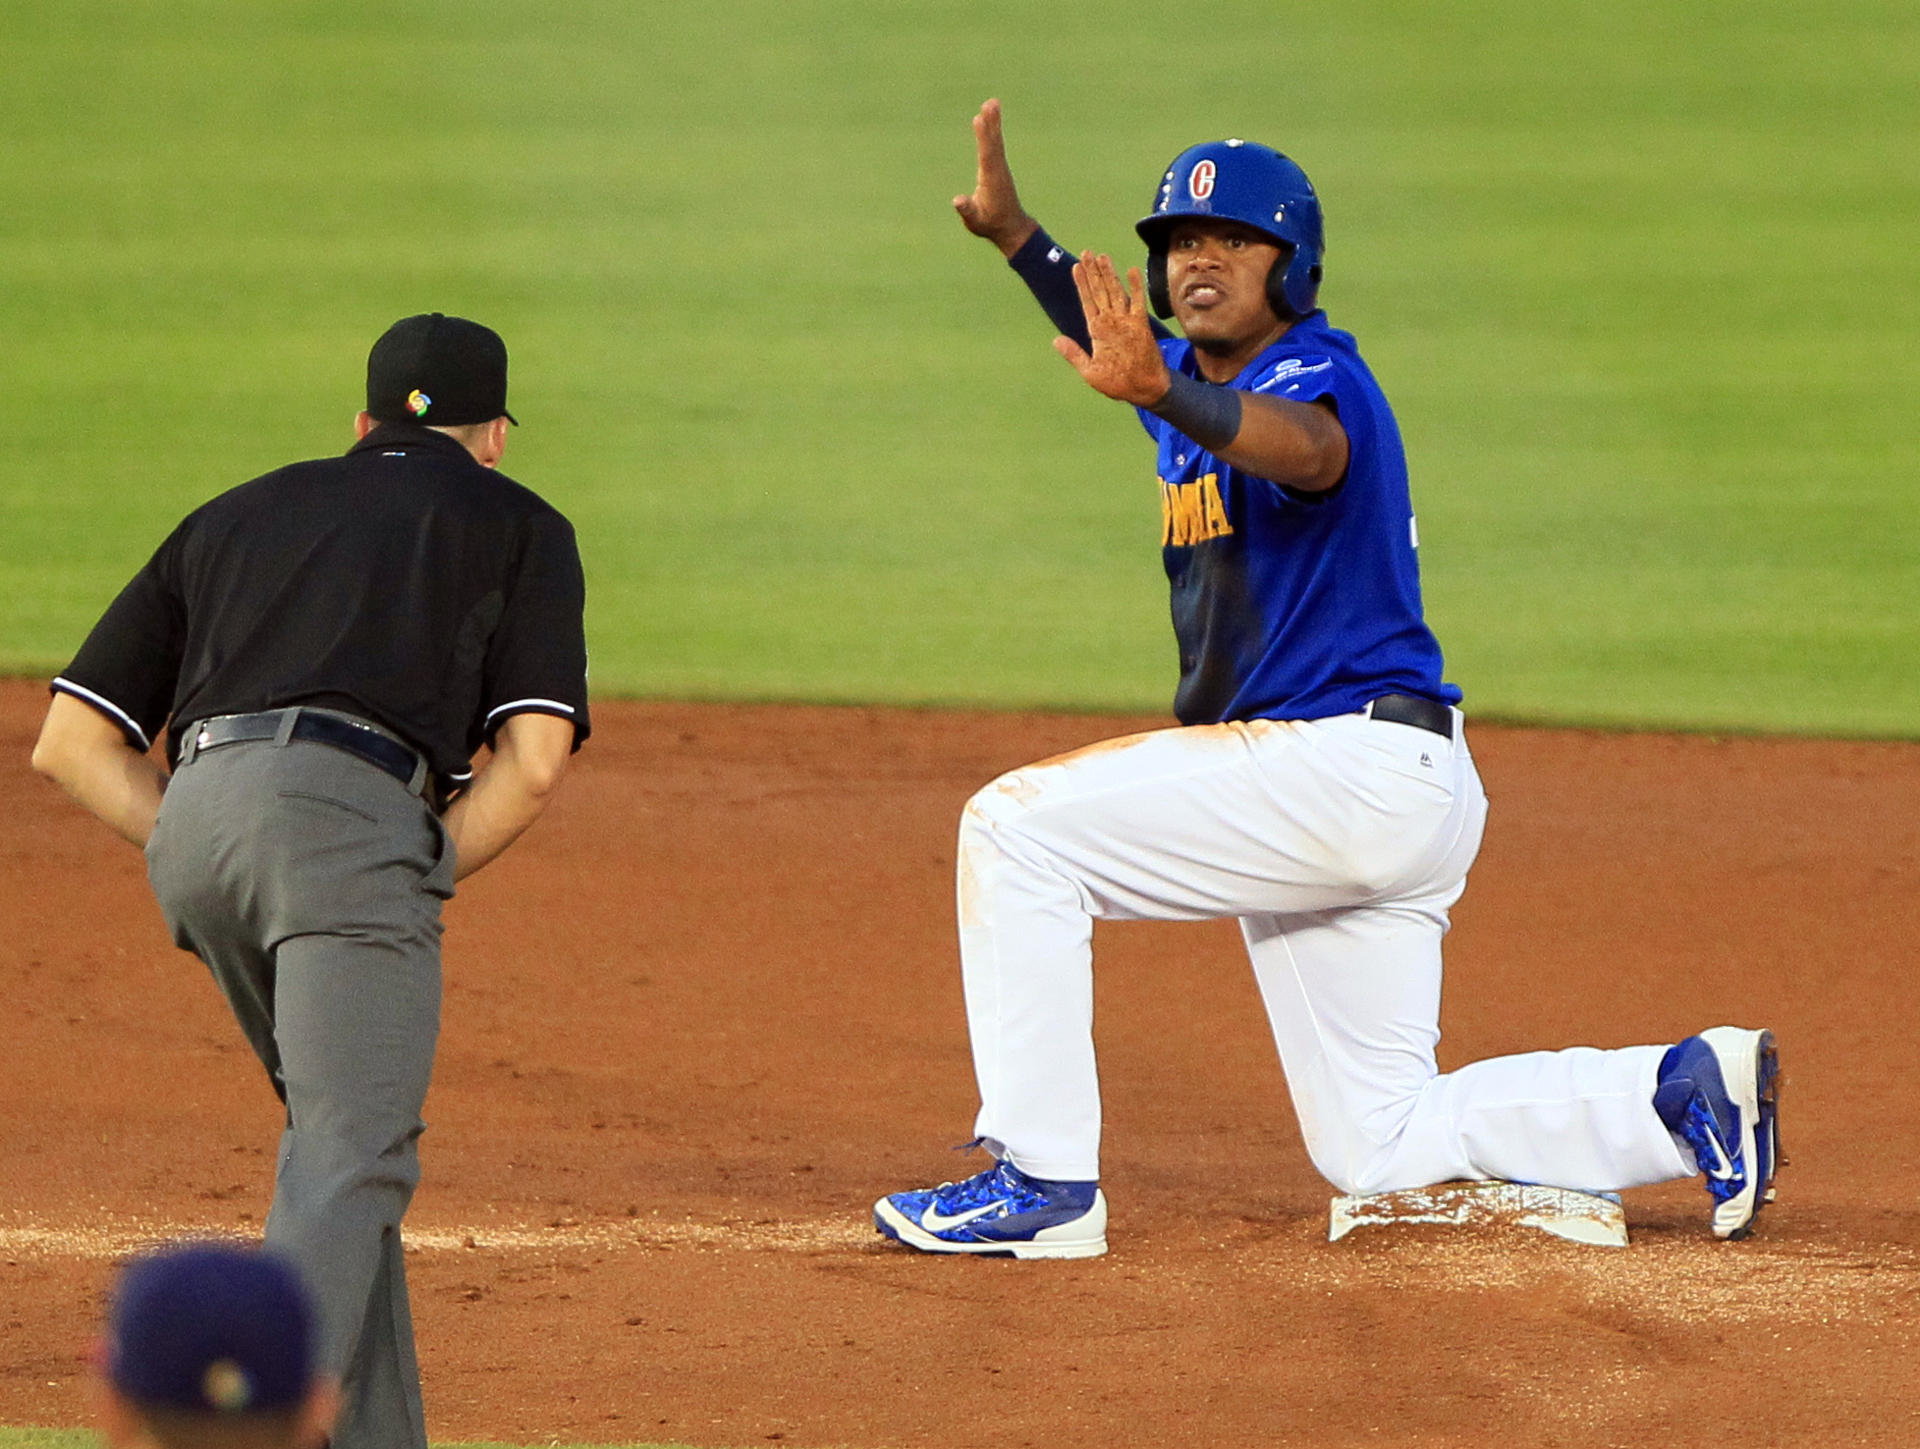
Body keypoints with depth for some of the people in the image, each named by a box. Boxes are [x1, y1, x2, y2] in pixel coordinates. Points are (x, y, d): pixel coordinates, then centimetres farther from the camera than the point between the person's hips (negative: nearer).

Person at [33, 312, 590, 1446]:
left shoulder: (236, 514, 32)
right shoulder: (518, 524, 22)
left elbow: (71, 742, 24)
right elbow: (534, 758, 4)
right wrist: (424, 882, 12)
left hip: (190, 827, 5)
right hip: (352, 815, -5)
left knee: (341, 1128, 20)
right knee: (353, 1161, -13)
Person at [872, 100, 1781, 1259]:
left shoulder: (1321, 376, -14)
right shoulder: (1202, 378, 14)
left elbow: (1302, 448, -41)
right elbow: (1121, 336, 40)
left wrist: (1158, 395, -59)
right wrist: (1014, 232, 31)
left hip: (1358, 763, -10)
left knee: (1017, 828, -17)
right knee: (1377, 1147, 10)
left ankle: (1043, 1181, -17)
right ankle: (1688, 1095, 10)